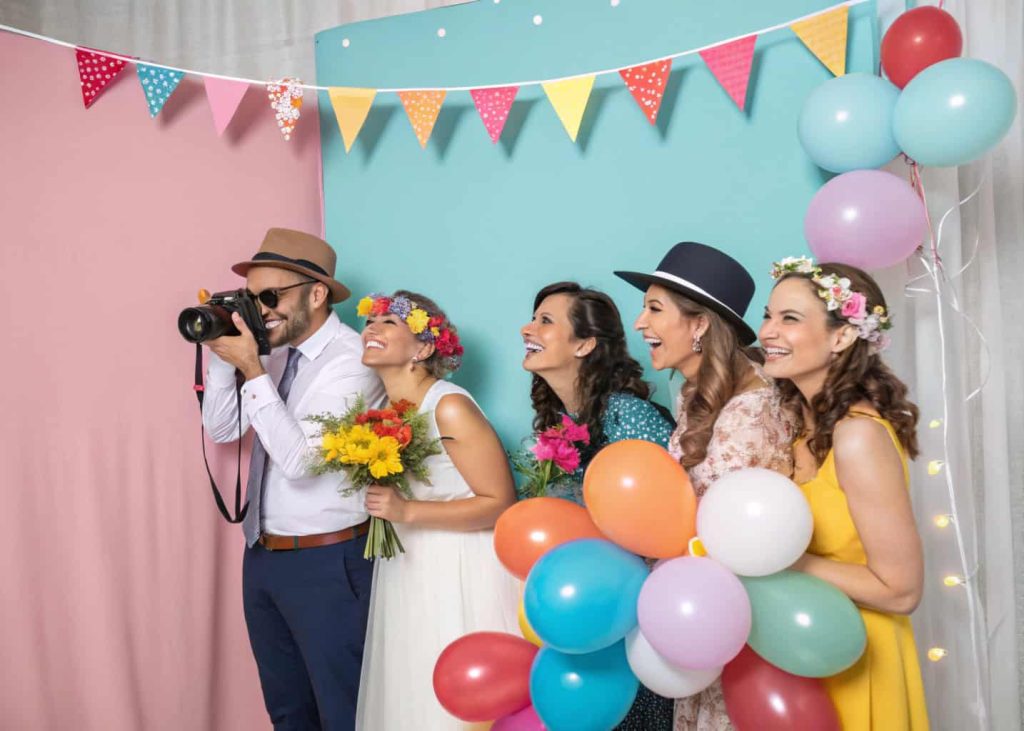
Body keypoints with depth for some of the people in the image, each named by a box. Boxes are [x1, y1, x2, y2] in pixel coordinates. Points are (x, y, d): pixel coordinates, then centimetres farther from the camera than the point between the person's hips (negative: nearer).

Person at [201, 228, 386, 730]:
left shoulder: (351, 359, -19)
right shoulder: (276, 353, 6)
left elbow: (300, 459, -25)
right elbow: (221, 427, 8)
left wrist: (252, 369, -23)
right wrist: (220, 350, -4)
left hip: (326, 563, -8)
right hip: (261, 556, 8)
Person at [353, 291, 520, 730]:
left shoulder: (450, 407, -18)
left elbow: (500, 504, -19)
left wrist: (406, 512, -22)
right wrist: (380, 504, 1)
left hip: (461, 577, -7)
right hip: (406, 573, 7)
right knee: (408, 693, 15)